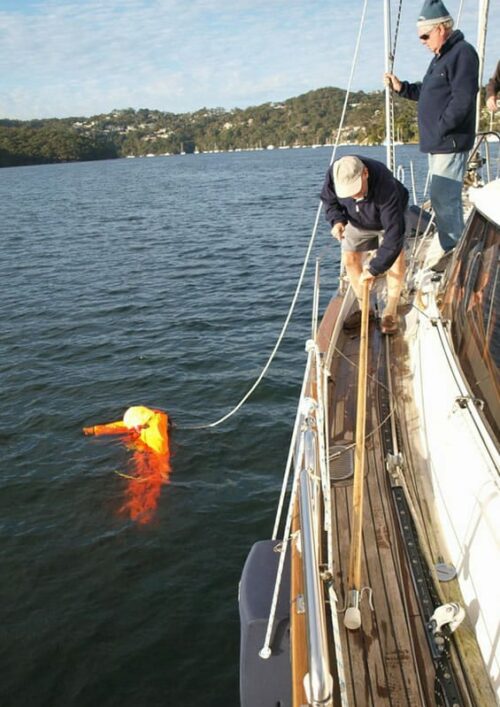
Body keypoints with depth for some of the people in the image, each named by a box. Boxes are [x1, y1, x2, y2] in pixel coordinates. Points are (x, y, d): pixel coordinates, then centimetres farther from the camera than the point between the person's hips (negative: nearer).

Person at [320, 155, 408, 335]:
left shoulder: (386, 186, -46)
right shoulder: (333, 174, -33)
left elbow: (394, 232, -45)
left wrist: (375, 269, -45)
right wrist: (336, 220, -31)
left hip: (391, 216, -4)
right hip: (358, 221, 4)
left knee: (396, 255, -21)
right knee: (350, 258, -2)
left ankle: (391, 311, -8)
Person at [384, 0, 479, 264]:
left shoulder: (462, 53, -11)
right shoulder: (441, 57, 19)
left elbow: (462, 100, -20)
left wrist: (440, 129, -19)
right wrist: (402, 88, 13)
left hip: (451, 143, -10)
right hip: (438, 144, 10)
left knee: (443, 200, -12)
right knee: (446, 199, 13)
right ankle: (455, 253, 21)